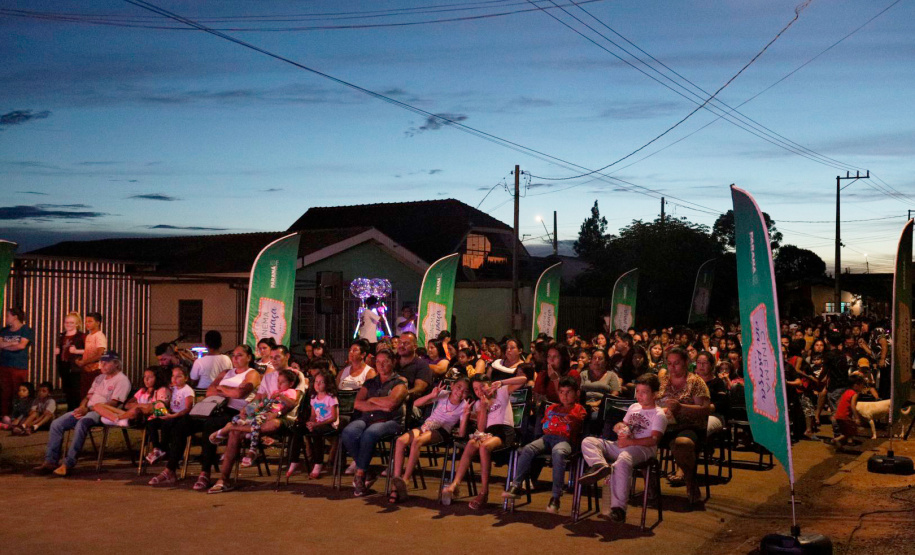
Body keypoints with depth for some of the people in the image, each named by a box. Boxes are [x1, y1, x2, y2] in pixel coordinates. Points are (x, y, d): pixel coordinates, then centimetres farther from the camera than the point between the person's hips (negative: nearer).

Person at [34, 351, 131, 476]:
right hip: (87, 410, 9)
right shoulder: (99, 378, 25)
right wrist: (82, 407, -2)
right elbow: (89, 395, 22)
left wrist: (89, 409, -18)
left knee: (81, 423, -38)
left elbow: (114, 403, -14)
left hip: (103, 413, -9)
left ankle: (68, 464, -38)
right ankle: (50, 461, -10)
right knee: (56, 424, -8)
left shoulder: (122, 380, -3)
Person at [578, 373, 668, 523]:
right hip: (621, 445, 8)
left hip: (642, 449, -8)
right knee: (588, 441, -8)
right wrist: (620, 427, 10)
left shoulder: (658, 415, 3)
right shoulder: (634, 407, 27)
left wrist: (631, 442, -20)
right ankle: (599, 465, -40)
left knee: (623, 460, -42)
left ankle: (618, 506, -41)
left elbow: (654, 439, -11)